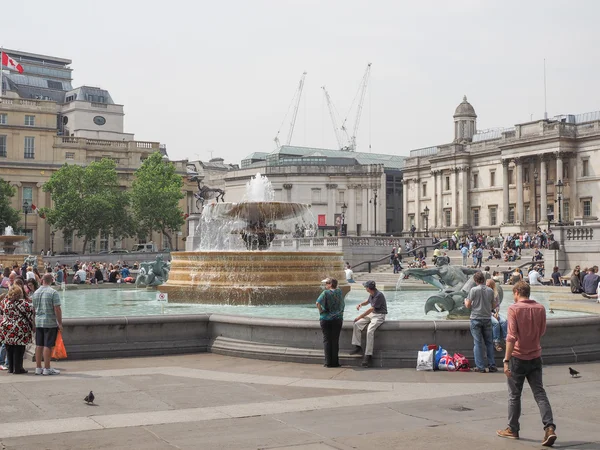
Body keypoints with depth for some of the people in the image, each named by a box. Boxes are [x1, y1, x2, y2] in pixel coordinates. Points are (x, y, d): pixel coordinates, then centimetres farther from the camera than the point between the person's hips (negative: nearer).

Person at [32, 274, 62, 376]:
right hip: (50, 322, -6)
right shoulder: (53, 292, -10)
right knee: (48, 346, -3)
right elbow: (57, 309, -14)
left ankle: (38, 368, 14)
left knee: (39, 345, 10)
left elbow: (34, 308, 17)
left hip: (38, 322, 6)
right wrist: (60, 323, -9)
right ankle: (47, 369, -1)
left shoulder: (36, 292, 9)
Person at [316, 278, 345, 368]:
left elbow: (318, 303, -20)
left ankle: (328, 362, 1)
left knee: (327, 340, 4)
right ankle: (335, 362, 7)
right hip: (338, 319, 3)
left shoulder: (325, 293, -9)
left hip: (325, 319, -3)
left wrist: (321, 312, -7)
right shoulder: (339, 292, 3)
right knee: (335, 340, 7)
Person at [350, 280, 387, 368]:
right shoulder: (371, 294, 6)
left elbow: (371, 309, -19)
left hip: (379, 315, -9)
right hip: (371, 314, 9)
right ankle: (357, 346, -1)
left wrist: (360, 317, -13)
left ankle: (368, 355, -26)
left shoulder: (379, 295, -21)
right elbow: (367, 302, 28)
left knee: (370, 331, -28)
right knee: (357, 324, -5)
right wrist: (360, 304, 4)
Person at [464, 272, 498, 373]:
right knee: (489, 342, 13)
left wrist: (465, 301, 14)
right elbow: (493, 306, 9)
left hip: (476, 318, -3)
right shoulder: (490, 291, 1)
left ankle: (480, 367, 1)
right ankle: (492, 365, 13)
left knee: (478, 343, 1)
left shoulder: (474, 290, -10)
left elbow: (468, 306, -7)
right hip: (487, 318, 3)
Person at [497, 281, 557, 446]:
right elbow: (541, 332, 12)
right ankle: (549, 427, -8)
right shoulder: (540, 308, 2)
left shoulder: (514, 309, -13)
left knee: (514, 395, 9)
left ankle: (512, 429, 19)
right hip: (535, 357, 4)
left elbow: (511, 337, -19)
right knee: (540, 393, 6)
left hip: (518, 357, -4)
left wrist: (506, 360, -19)